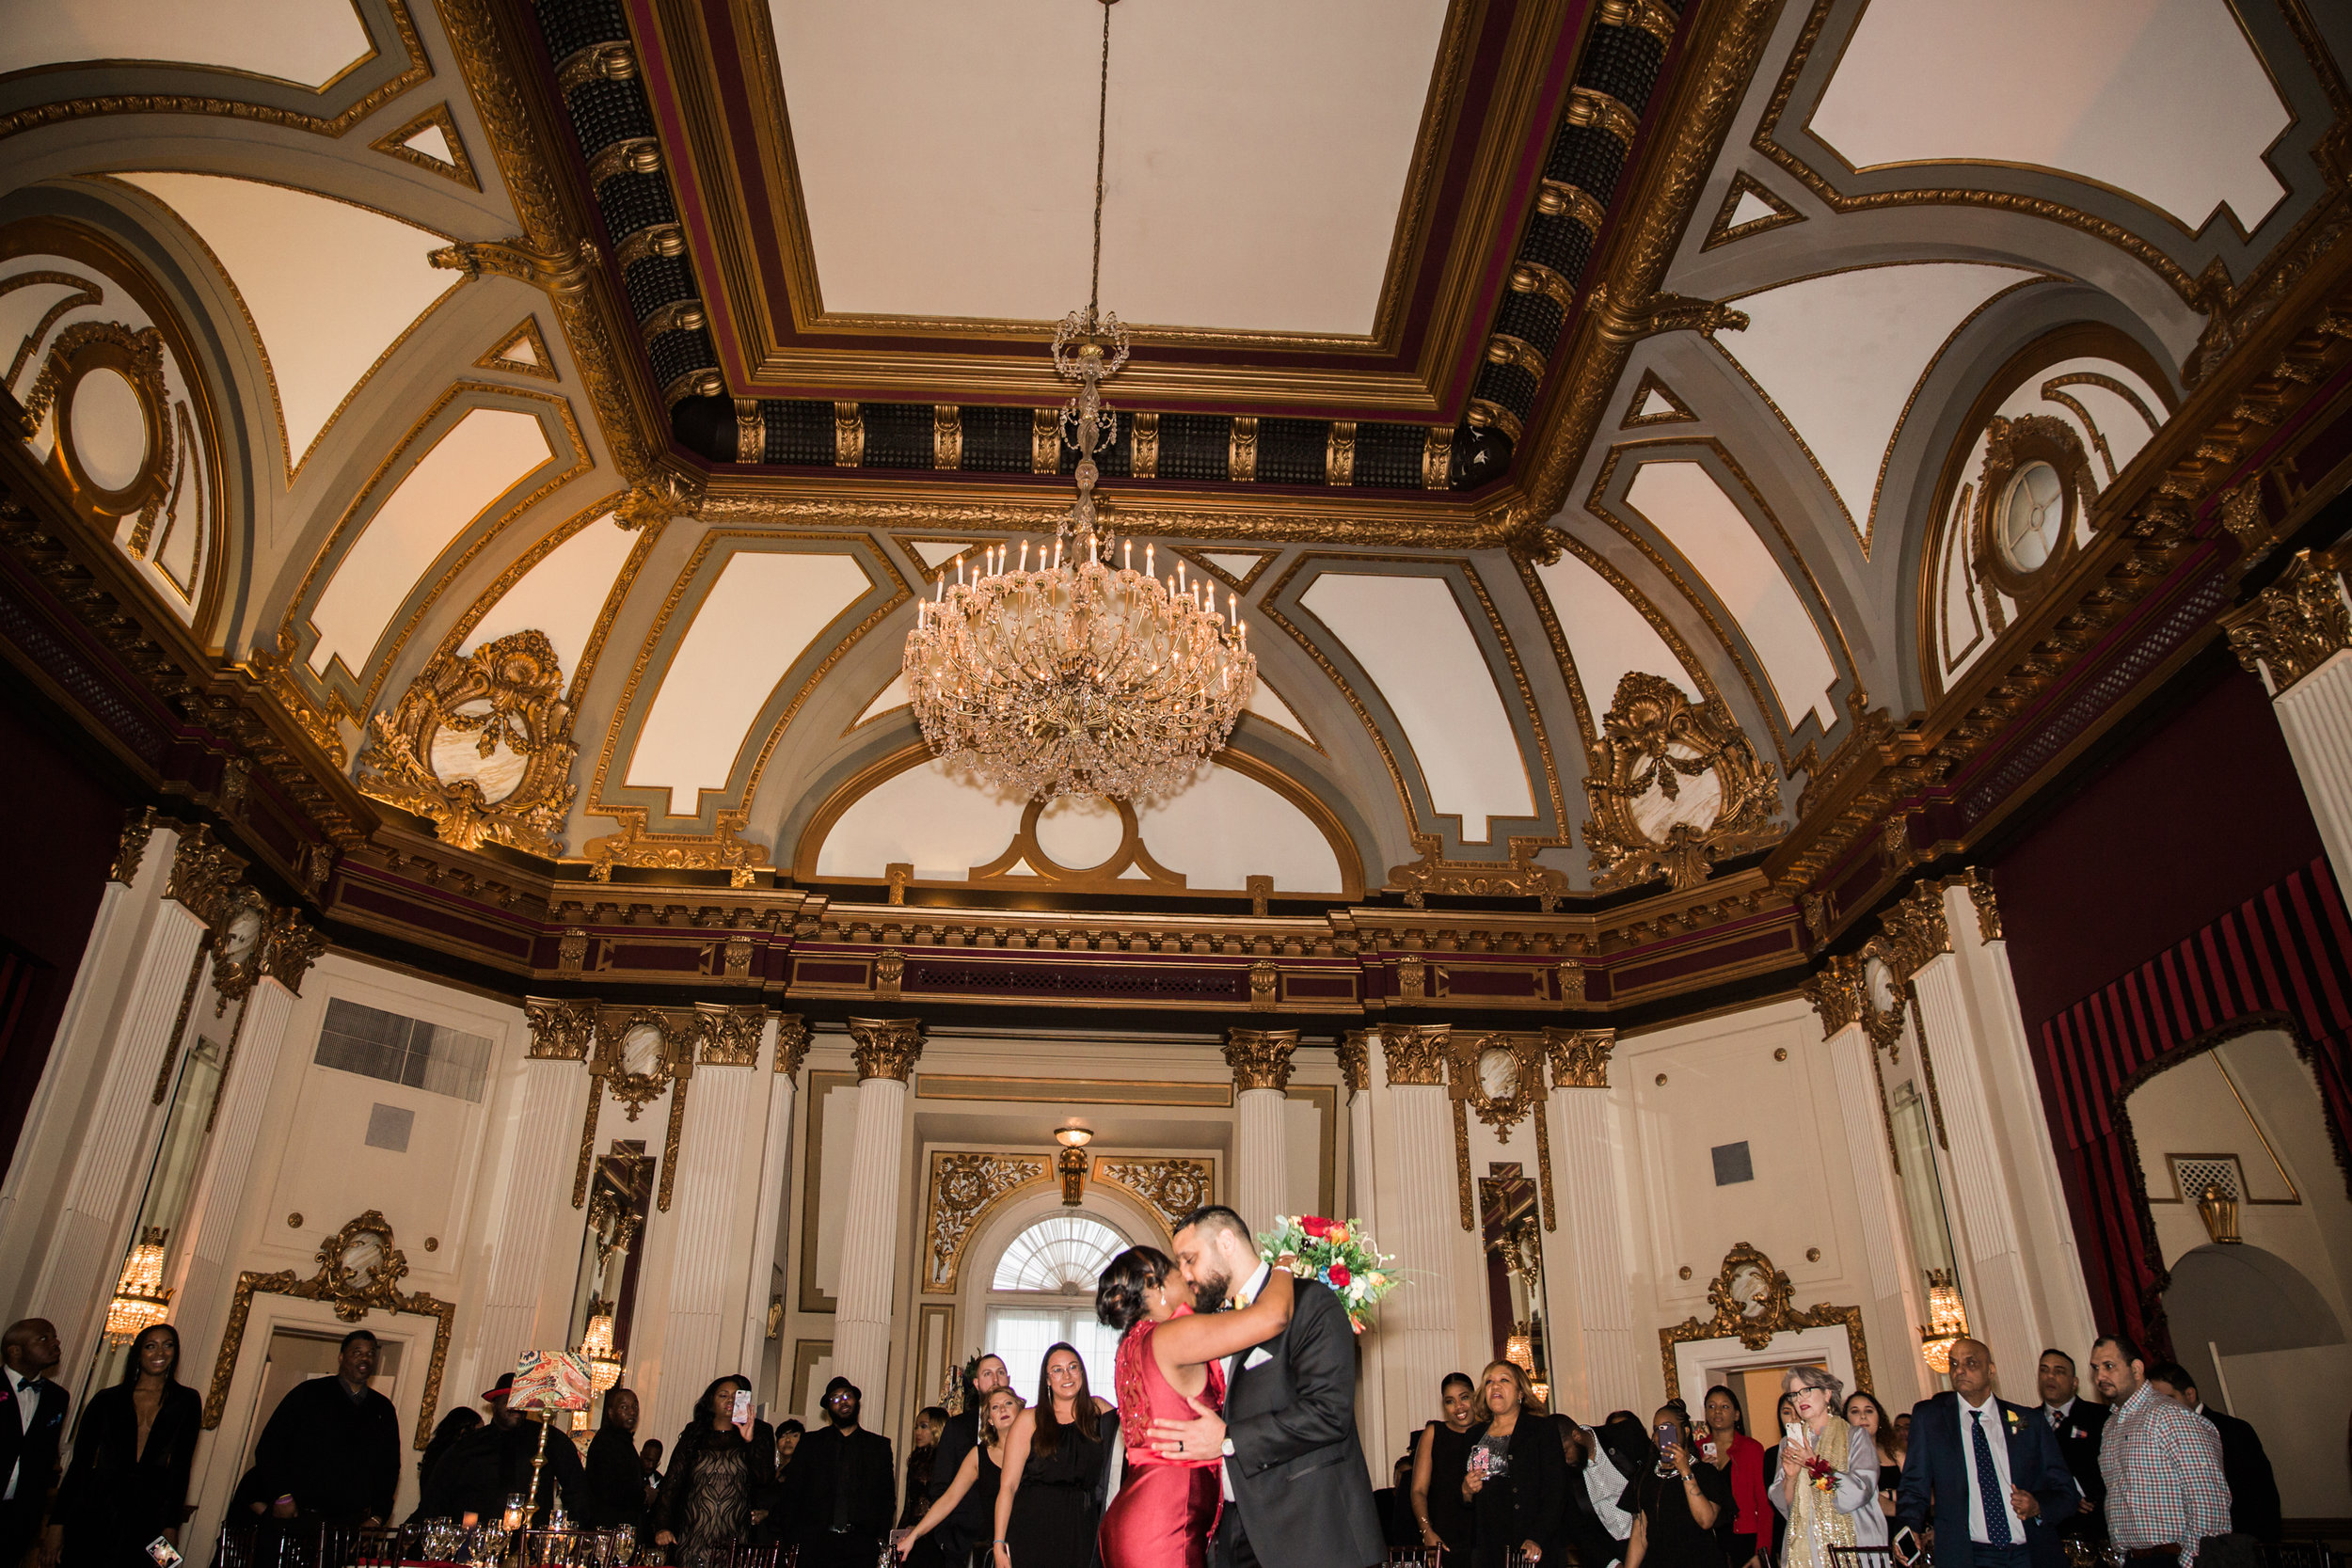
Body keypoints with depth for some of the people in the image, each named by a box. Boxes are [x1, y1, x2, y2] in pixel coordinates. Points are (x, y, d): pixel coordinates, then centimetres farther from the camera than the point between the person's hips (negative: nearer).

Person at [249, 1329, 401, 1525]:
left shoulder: (383, 1410, 14)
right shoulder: (309, 1393, 5)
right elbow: (270, 1446, 2)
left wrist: (377, 1517, 5)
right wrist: (281, 1496, -10)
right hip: (298, 1516, -2)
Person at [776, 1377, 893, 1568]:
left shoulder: (880, 1445, 14)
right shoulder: (810, 1443, 13)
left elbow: (888, 1496, 13)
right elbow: (791, 1491, 8)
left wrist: (881, 1537, 0)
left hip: (861, 1545, 0)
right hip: (816, 1543, 0)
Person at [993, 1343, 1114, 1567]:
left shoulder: (1097, 1409, 9)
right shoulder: (1030, 1420, 1)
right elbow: (1008, 1485, -2)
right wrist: (999, 1544, -9)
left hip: (1080, 1531, 2)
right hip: (1034, 1530, -2)